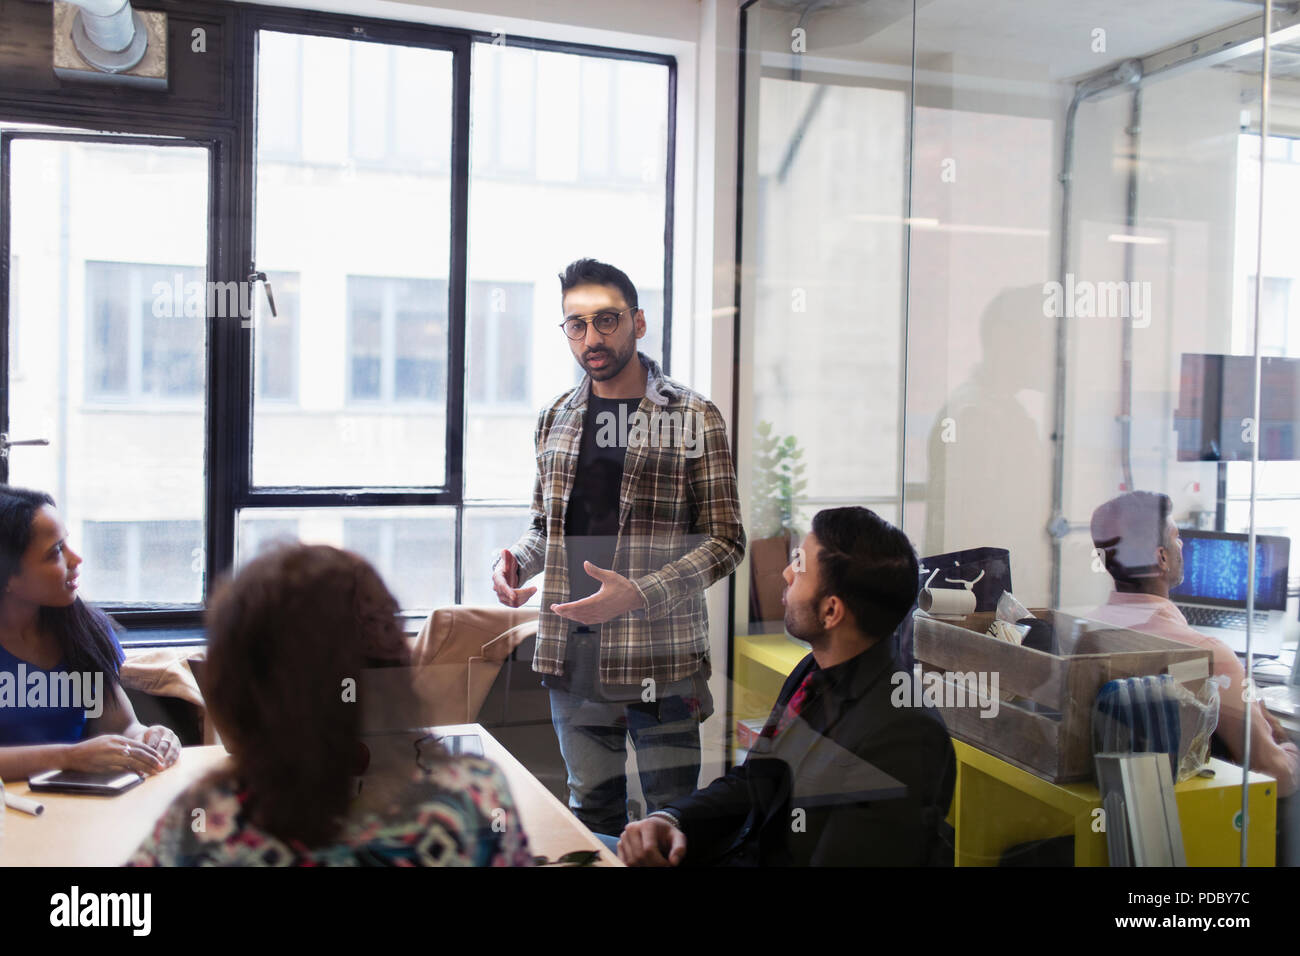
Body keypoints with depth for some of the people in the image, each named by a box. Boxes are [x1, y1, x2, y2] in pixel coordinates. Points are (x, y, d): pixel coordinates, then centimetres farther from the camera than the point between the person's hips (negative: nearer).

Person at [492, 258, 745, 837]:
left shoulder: (693, 418, -4)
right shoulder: (556, 418, 10)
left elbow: (724, 541, -7)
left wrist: (638, 594, -20)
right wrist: (515, 561, -2)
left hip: (660, 655, -4)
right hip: (571, 653, 4)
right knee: (590, 809, 15)